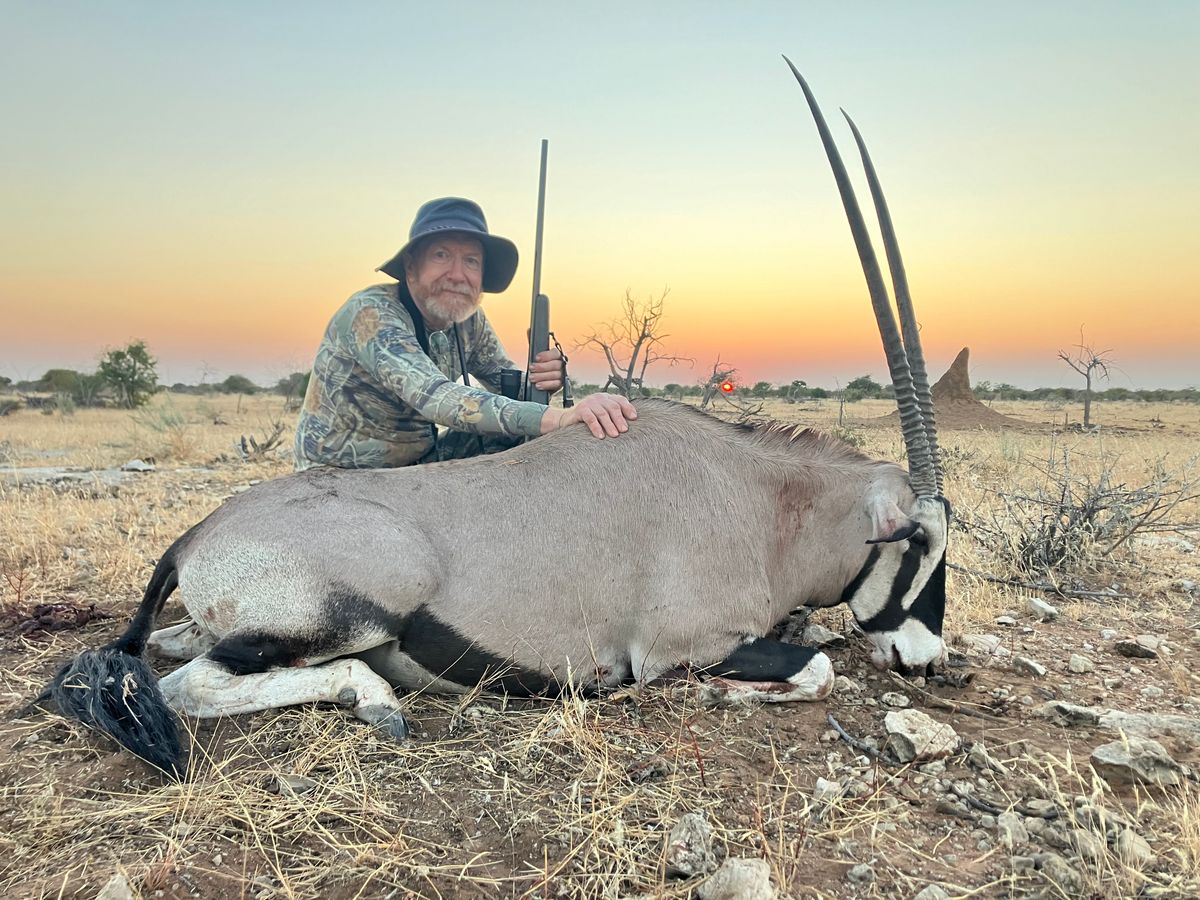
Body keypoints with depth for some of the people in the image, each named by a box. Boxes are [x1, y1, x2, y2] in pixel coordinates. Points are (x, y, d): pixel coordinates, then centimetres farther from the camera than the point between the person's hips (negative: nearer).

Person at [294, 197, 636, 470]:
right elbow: (433, 396, -41)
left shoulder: (469, 320, -4)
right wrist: (558, 417, -52)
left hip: (416, 464, 7)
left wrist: (538, 380, -26)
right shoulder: (372, 313, -26)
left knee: (514, 435, -11)